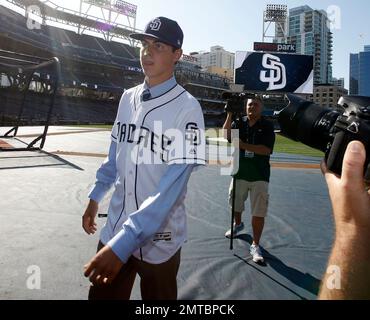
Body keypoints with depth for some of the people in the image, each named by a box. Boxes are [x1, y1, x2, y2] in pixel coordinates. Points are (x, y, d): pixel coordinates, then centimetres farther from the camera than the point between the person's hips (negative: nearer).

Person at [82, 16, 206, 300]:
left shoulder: (187, 107, -15)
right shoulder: (127, 98, 4)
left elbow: (172, 187, -23)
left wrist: (123, 243, -28)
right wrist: (96, 197, 22)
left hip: (159, 238, -5)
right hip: (114, 229, 5)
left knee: (157, 295, 15)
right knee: (101, 293, 17)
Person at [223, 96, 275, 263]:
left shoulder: (267, 126, -4)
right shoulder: (238, 122, 4)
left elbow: (267, 150, -15)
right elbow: (226, 135, -13)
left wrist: (243, 145, -22)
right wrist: (229, 115, -18)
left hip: (259, 176, -3)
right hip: (240, 173, 4)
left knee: (259, 213, -5)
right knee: (235, 204, 21)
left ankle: (255, 246, 7)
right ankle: (238, 224, 51)